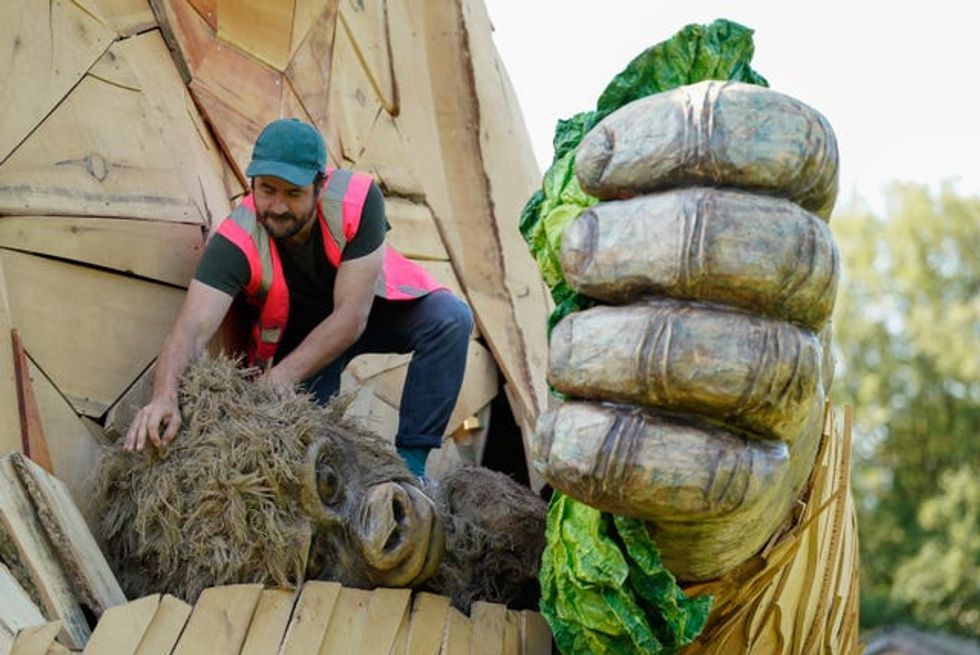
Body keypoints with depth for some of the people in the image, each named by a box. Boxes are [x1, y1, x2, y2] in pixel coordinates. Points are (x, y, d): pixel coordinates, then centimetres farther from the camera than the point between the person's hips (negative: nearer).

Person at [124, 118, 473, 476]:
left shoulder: (357, 199, -34)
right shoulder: (237, 242, -33)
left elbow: (351, 317, -33)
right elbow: (192, 329, -43)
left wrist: (282, 378, -41)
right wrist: (165, 395, -64)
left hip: (371, 304, 1)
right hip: (297, 332, -1)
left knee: (450, 318, -27)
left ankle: (410, 462, -20)